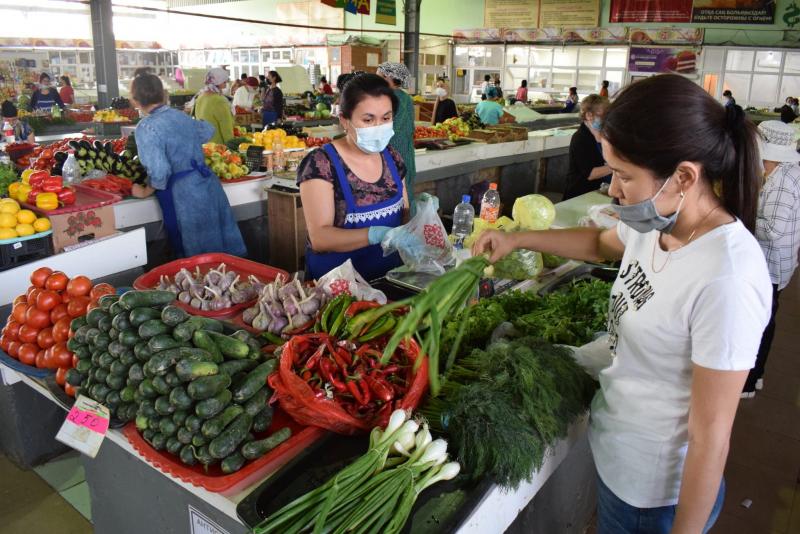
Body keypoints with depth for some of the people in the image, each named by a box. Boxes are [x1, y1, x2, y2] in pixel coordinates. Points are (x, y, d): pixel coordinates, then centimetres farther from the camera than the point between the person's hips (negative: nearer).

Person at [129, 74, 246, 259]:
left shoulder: (146, 128, -12)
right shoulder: (181, 116, 9)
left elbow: (159, 171, -20)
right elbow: (208, 130, 29)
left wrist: (145, 192, -2)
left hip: (184, 196, -7)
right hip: (210, 185, 7)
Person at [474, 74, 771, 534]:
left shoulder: (725, 281, -32)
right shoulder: (657, 222, -9)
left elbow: (711, 438, -24)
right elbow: (602, 243, 15)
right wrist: (517, 238, 6)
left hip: (654, 491, -7)